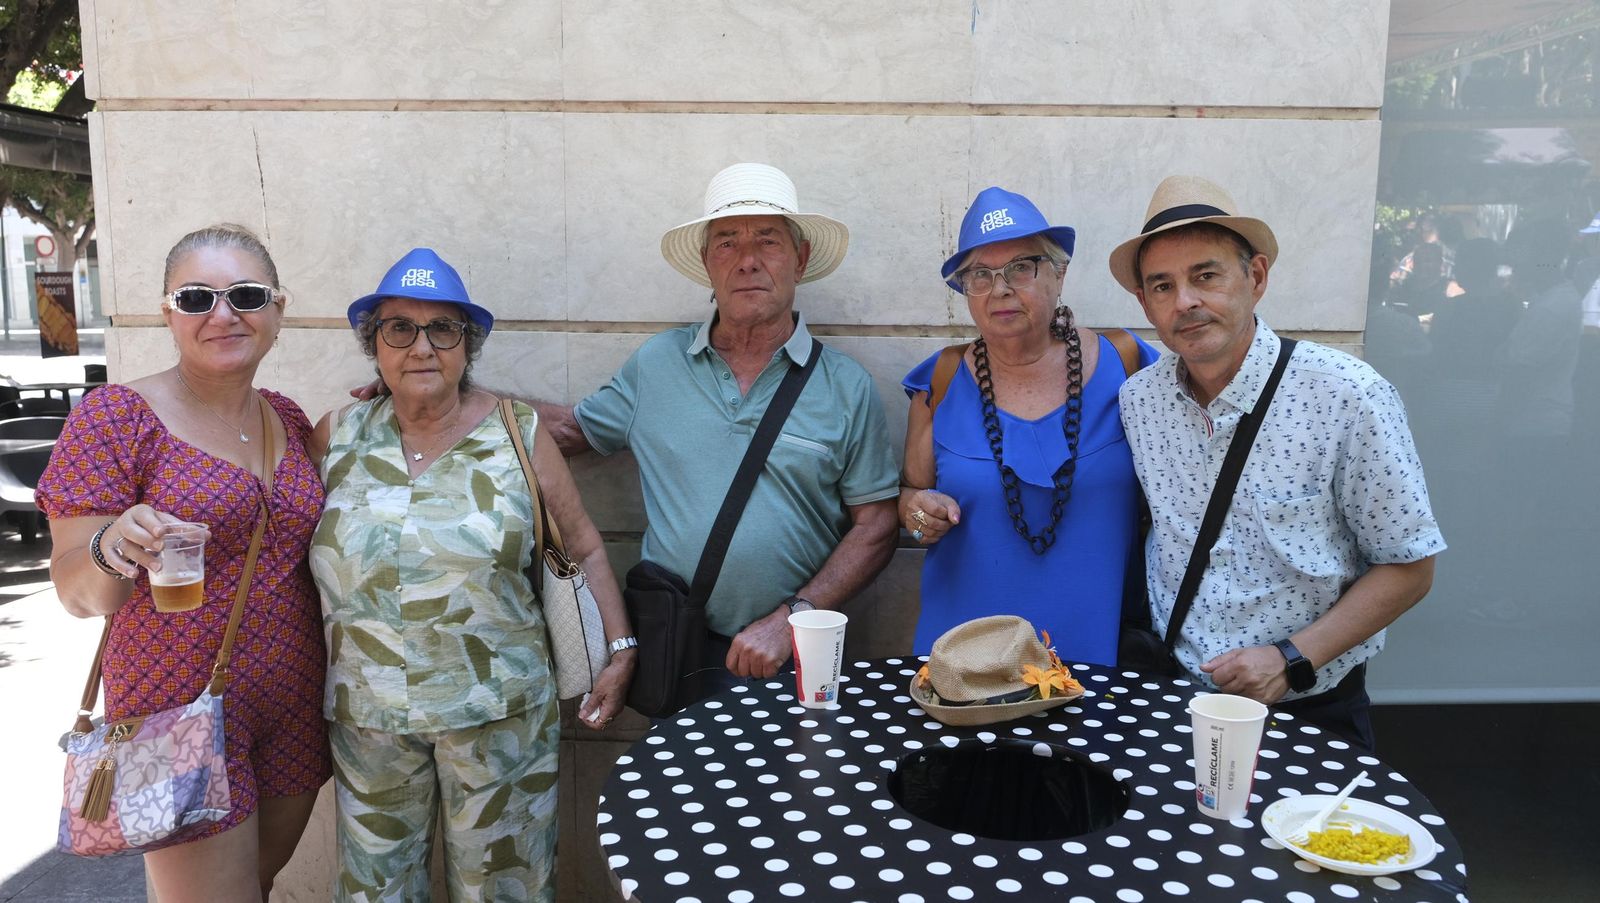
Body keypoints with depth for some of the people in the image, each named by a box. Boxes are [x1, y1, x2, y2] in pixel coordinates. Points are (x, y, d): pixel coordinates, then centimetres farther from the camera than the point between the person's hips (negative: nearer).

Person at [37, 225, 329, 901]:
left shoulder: (289, 420, 4)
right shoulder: (117, 415, -11)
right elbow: (77, 594, -9)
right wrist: (110, 551, -32)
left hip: (294, 701, 5)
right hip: (181, 704, -5)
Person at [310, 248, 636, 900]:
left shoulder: (519, 436, -3)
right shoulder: (338, 436, 1)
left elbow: (584, 550, 3)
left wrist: (620, 651, -3)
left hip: (500, 714, -1)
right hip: (366, 717, 2)